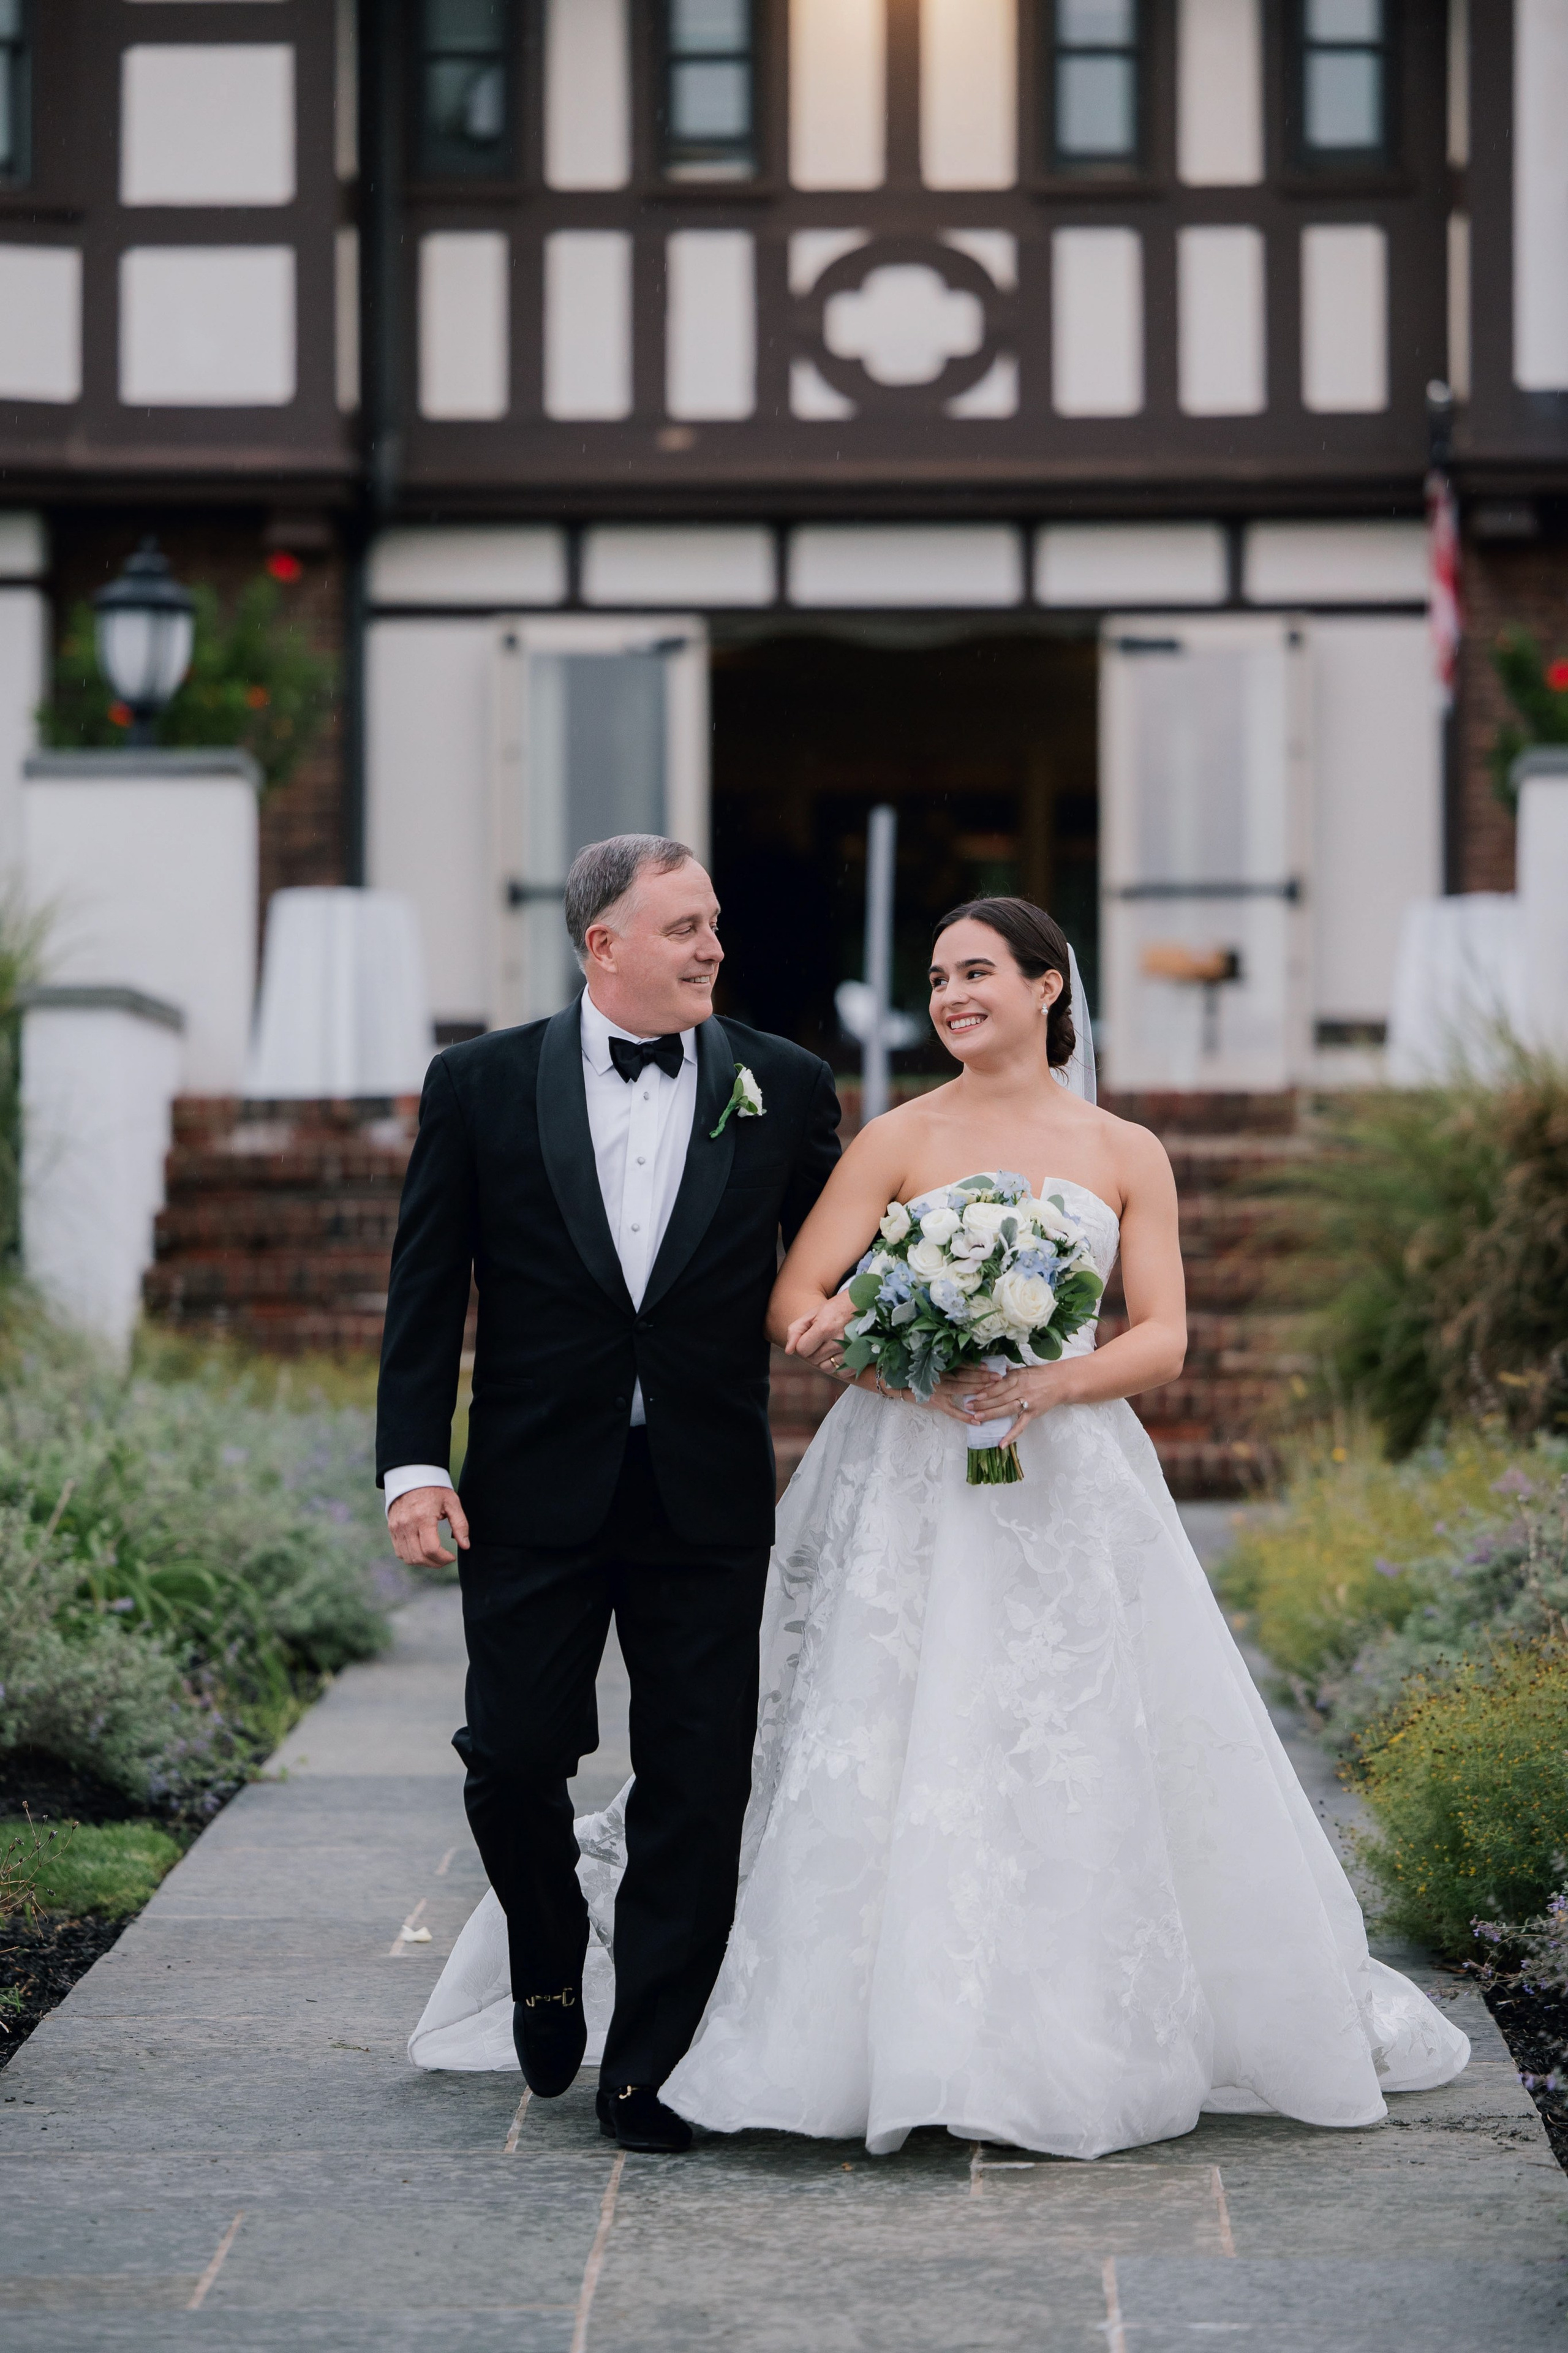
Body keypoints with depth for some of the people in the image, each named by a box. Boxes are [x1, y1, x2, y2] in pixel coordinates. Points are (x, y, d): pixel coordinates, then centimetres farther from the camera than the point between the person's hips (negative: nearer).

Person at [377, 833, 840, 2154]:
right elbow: (427, 1289, 1)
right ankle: (548, 1969, 30)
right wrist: (415, 1465, -6)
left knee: (698, 1786, 1)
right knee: (514, 1759, 0)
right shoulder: (482, 1086, 2)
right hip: (535, 1498, -1)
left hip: (710, 1502, 1)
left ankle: (650, 2068, 11)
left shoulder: (784, 1087, 4)